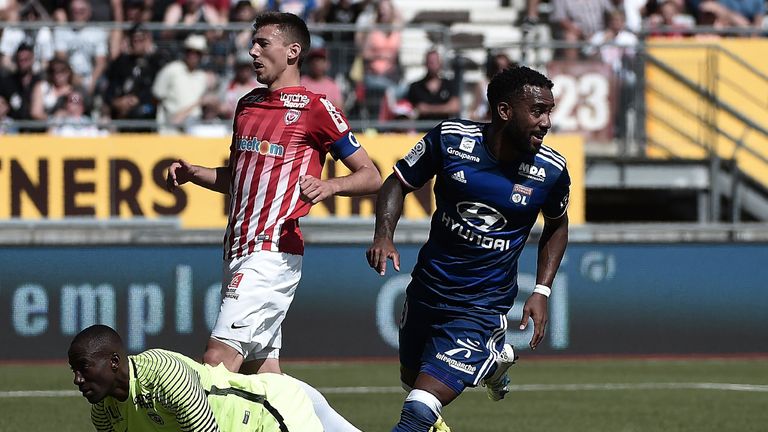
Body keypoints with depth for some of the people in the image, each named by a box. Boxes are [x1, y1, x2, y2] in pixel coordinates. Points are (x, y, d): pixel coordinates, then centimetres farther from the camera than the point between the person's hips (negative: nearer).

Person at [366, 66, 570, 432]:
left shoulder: (551, 171, -12)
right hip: (427, 288, 3)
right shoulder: (451, 138, -13)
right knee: (412, 377, 26)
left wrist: (542, 291, 0)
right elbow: (399, 183, 1)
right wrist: (383, 235, -16)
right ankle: (494, 357, 49)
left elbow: (556, 226, 9)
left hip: (481, 308, -3)